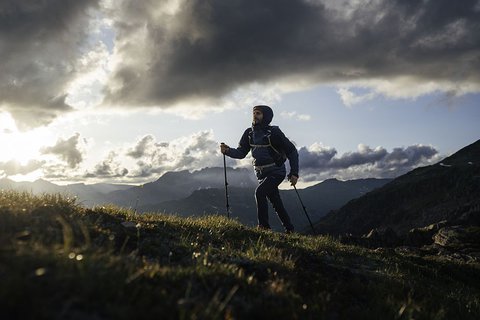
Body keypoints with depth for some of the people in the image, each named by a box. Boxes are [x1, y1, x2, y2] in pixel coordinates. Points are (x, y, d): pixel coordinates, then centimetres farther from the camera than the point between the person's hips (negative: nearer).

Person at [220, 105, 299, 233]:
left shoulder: (274, 132, -14)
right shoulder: (249, 133, 2)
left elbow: (292, 151, -11)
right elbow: (241, 153, 0)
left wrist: (294, 173, -16)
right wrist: (228, 151, -21)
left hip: (276, 172, -6)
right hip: (261, 173, 6)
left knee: (260, 192, -26)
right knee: (277, 204, 12)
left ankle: (264, 226, -17)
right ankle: (289, 230, 26)